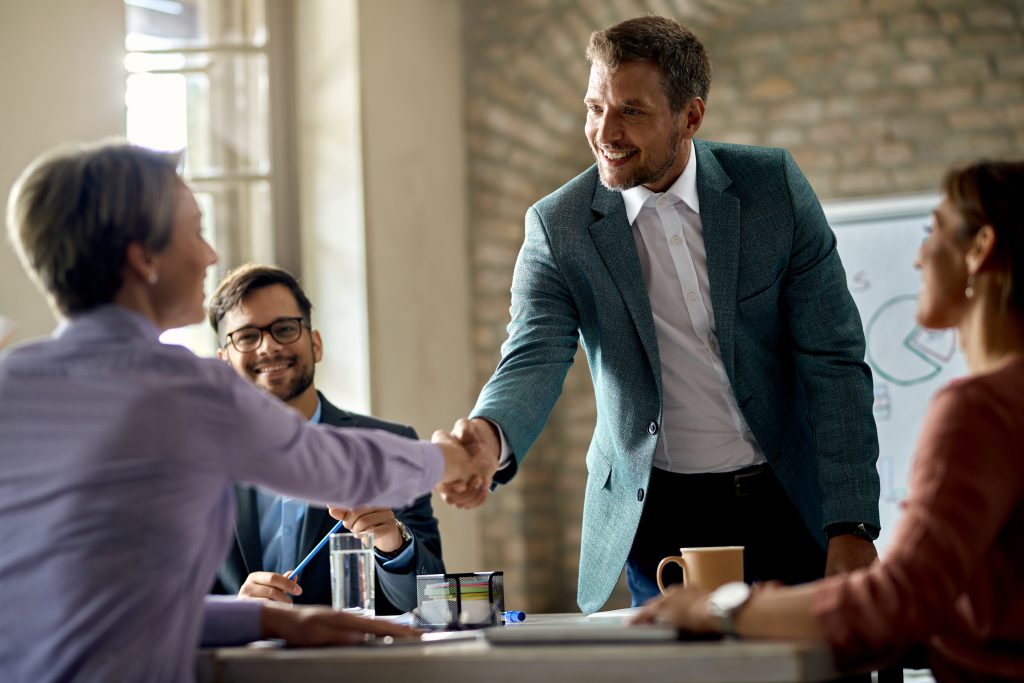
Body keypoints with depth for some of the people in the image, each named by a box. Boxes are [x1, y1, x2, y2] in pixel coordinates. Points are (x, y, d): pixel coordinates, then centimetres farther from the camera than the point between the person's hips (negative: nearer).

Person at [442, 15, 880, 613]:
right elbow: (534, 360, -17)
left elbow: (833, 360, -6)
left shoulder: (774, 186, -6)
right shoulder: (558, 226, -6)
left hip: (787, 503, 1)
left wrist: (852, 529, -13)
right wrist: (490, 436, -42)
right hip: (658, 516, 0)